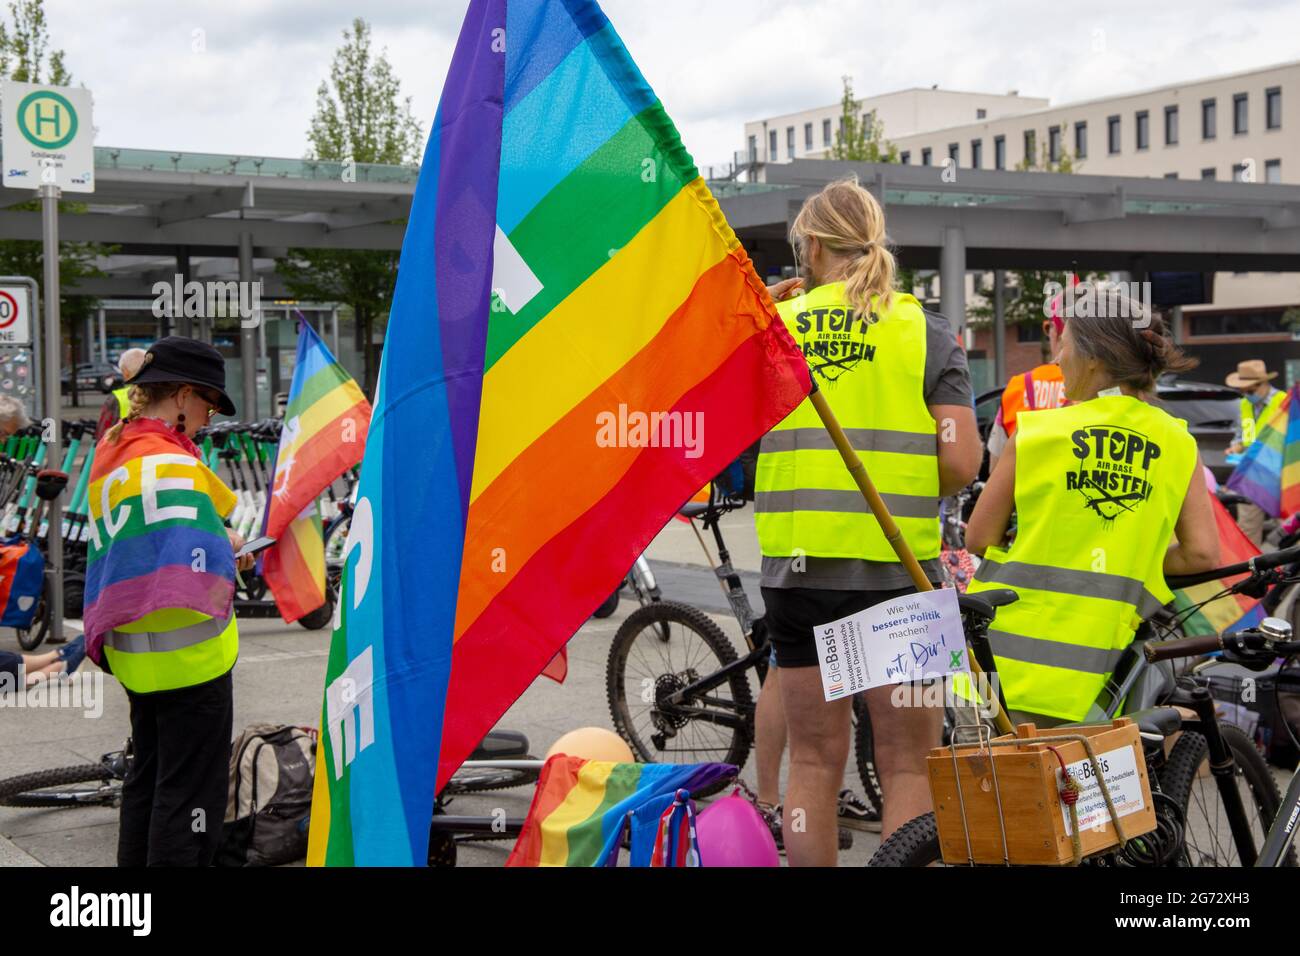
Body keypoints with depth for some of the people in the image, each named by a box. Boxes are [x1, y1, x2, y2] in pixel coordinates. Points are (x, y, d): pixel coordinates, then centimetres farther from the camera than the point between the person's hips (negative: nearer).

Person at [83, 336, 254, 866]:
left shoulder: (112, 451, 9)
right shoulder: (171, 463, -21)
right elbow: (200, 569, -29)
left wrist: (218, 542, 8)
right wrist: (227, 552, -9)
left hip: (134, 654, 9)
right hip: (188, 655, -9)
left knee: (147, 777, 21)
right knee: (190, 791, 1)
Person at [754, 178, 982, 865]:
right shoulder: (925, 330, -1)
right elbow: (961, 460, -9)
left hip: (798, 568, 2)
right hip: (898, 570, -2)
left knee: (813, 763, 12)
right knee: (909, 769, 7)